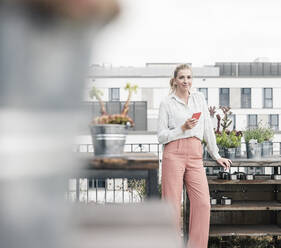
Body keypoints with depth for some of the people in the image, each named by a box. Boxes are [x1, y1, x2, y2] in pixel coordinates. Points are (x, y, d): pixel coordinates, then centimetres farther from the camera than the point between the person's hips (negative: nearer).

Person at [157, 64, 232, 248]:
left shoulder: (200, 98, 17)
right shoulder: (167, 103, 6)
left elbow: (208, 129, 19)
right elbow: (161, 136, 2)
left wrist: (216, 155, 19)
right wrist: (183, 129, -11)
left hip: (195, 156, 3)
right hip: (174, 154, -3)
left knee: (203, 203, -6)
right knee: (172, 203, -4)